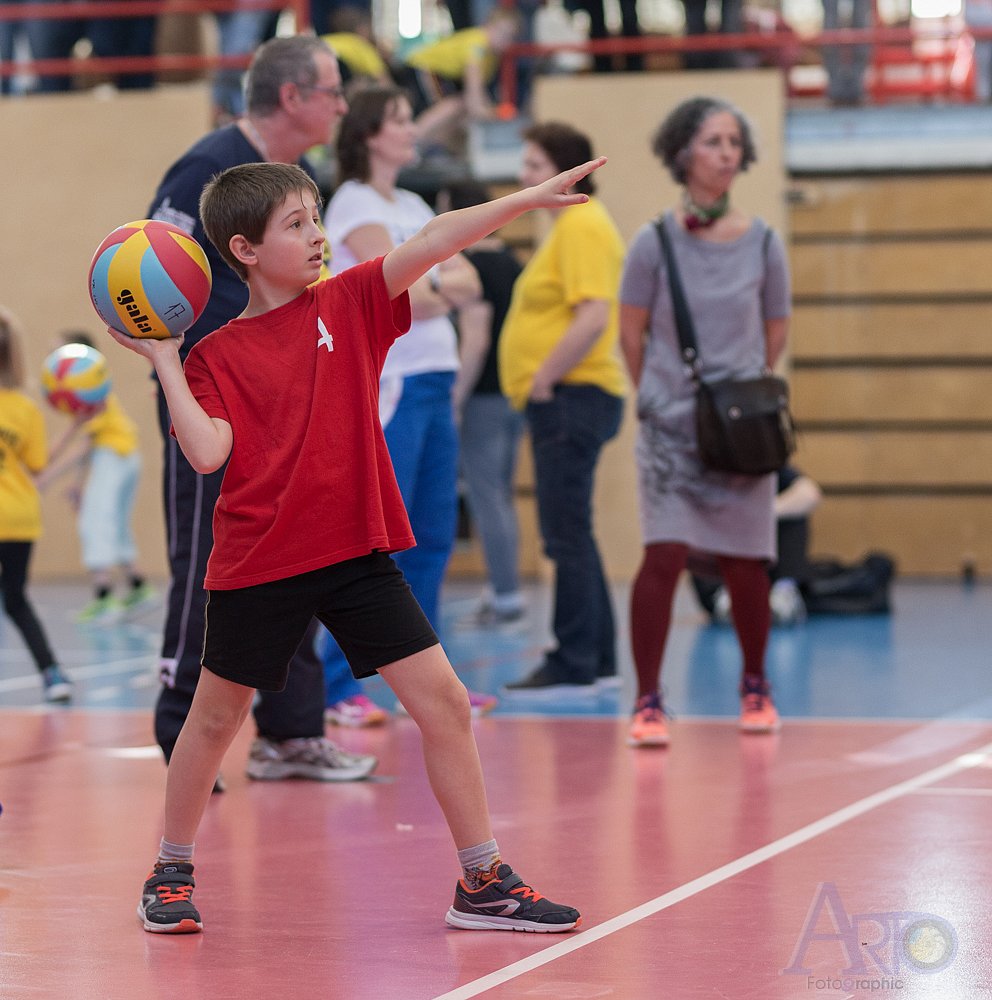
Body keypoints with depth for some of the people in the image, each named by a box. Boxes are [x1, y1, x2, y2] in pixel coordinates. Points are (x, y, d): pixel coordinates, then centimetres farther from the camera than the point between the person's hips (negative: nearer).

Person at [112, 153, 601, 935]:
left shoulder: (349, 304, 3)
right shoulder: (215, 357, -2)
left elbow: (433, 241, -10)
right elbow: (207, 452, -16)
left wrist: (530, 198, -20)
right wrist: (163, 361, -14)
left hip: (356, 553, 2)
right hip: (257, 563, -2)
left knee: (444, 702, -5)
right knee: (217, 718, 11)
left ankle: (483, 882, 3)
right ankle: (171, 872, 29)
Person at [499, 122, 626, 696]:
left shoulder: (582, 226, -14)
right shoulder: (570, 226, 19)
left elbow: (593, 318, -24)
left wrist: (544, 380, -18)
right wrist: (541, 381, 17)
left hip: (572, 396, -11)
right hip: (565, 401, 11)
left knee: (567, 535, -8)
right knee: (571, 536, 14)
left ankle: (574, 666, -6)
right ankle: (598, 660, 19)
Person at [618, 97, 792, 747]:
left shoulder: (762, 244, -1)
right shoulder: (655, 243, -5)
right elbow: (633, 333, 5)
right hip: (671, 426, -2)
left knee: (744, 566, 7)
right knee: (665, 555, -13)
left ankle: (756, 686, 29)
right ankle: (648, 703, -7)